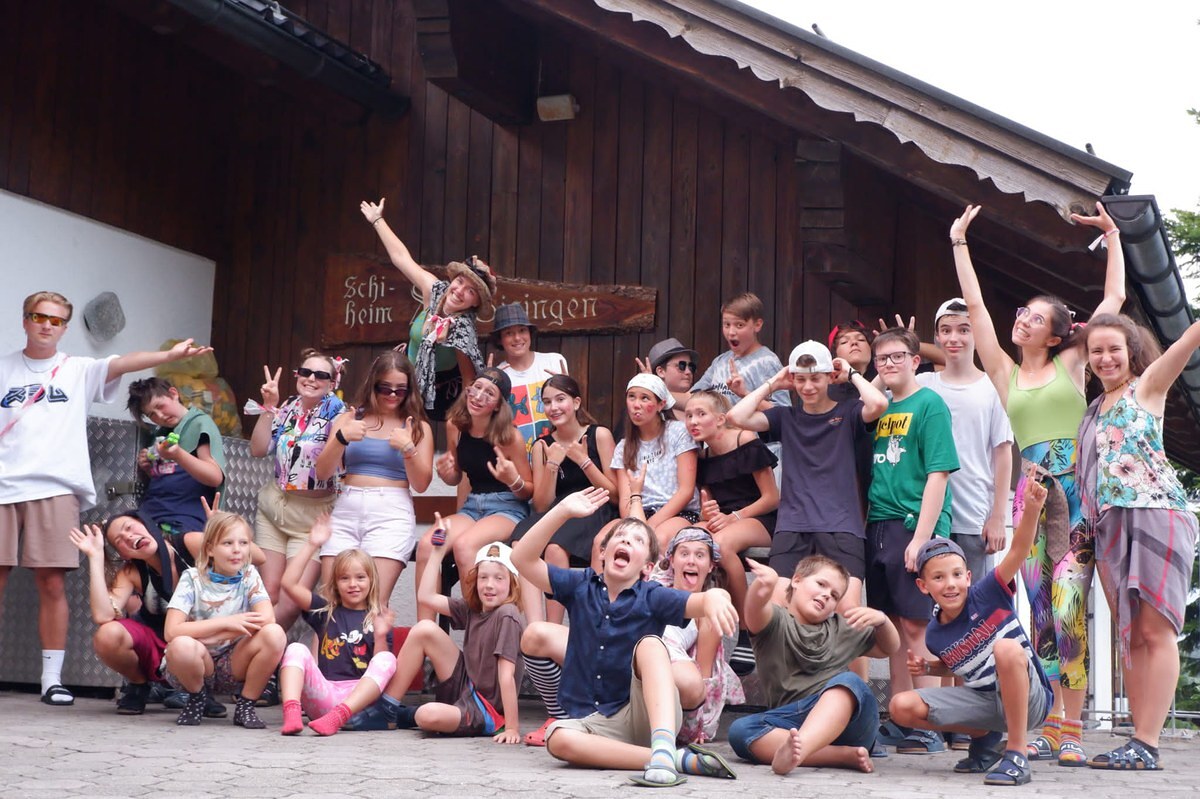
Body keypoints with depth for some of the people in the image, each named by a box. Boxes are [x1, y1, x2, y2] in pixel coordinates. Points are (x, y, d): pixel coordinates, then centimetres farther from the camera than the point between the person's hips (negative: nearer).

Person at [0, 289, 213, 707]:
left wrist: (169, 355, -23)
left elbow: (122, 363, -7)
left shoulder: (78, 370, 10)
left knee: (52, 584, -3)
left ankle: (52, 678, 3)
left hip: (54, 488, -1)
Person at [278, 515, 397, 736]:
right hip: (322, 697, 1)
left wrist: (381, 636, -13)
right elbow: (289, 583, 4)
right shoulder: (325, 611, 15)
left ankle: (338, 716, -41)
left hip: (359, 698, -1)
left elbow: (382, 668, 3)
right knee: (296, 649, -17)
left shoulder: (378, 620, 11)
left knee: (387, 659, -24)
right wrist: (312, 545, 2)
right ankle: (291, 713, -42)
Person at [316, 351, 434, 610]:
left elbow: (421, 484, 5)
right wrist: (341, 438, -7)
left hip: (392, 513, -2)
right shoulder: (349, 419, 14)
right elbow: (322, 473, 8)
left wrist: (408, 449, -10)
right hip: (346, 511, 2)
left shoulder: (418, 427, 12)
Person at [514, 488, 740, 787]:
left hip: (644, 714, -2)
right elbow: (523, 559, -3)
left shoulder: (652, 596, -2)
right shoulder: (580, 586, 5)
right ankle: (682, 760, -34)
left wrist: (713, 597, -45)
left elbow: (697, 603, -19)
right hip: (594, 722, 2)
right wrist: (562, 511, -13)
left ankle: (663, 747, -48)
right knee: (558, 739, -33)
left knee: (649, 643, -27)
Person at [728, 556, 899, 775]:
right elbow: (755, 609, -12)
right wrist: (763, 584, -37)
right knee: (739, 730, -31)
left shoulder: (842, 629, 29)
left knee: (849, 681, -32)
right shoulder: (776, 622, 12)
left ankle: (796, 748, -57)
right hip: (790, 722, -2)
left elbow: (889, 648, 33)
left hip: (846, 719, 2)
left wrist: (881, 620, 10)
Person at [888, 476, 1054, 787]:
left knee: (1006, 647, -38)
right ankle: (984, 736, 12)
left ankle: (1017, 755, -26)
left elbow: (1018, 550, -27)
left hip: (1028, 699, -5)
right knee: (902, 706, -9)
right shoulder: (934, 635, 2)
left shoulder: (987, 595, -12)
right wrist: (926, 667, 2)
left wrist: (1031, 509, -43)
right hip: (985, 700, 5)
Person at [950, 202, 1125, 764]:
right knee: (1042, 616, 2)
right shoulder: (1004, 374, 15)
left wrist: (1112, 235, 14)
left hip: (1077, 495, -3)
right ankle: (1050, 726, 4)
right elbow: (974, 305, 13)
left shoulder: (1071, 363, 11)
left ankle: (1071, 729, -9)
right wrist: (959, 243, 14)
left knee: (1068, 611, -11)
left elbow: (1114, 299, 11)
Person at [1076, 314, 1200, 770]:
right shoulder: (1094, 408, 20)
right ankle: (1141, 742, 9)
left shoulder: (1148, 386, 4)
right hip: (1109, 525, 7)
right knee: (1130, 634, 7)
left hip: (1155, 514, -7)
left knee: (1155, 630, -8)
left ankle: (1146, 746, -11)